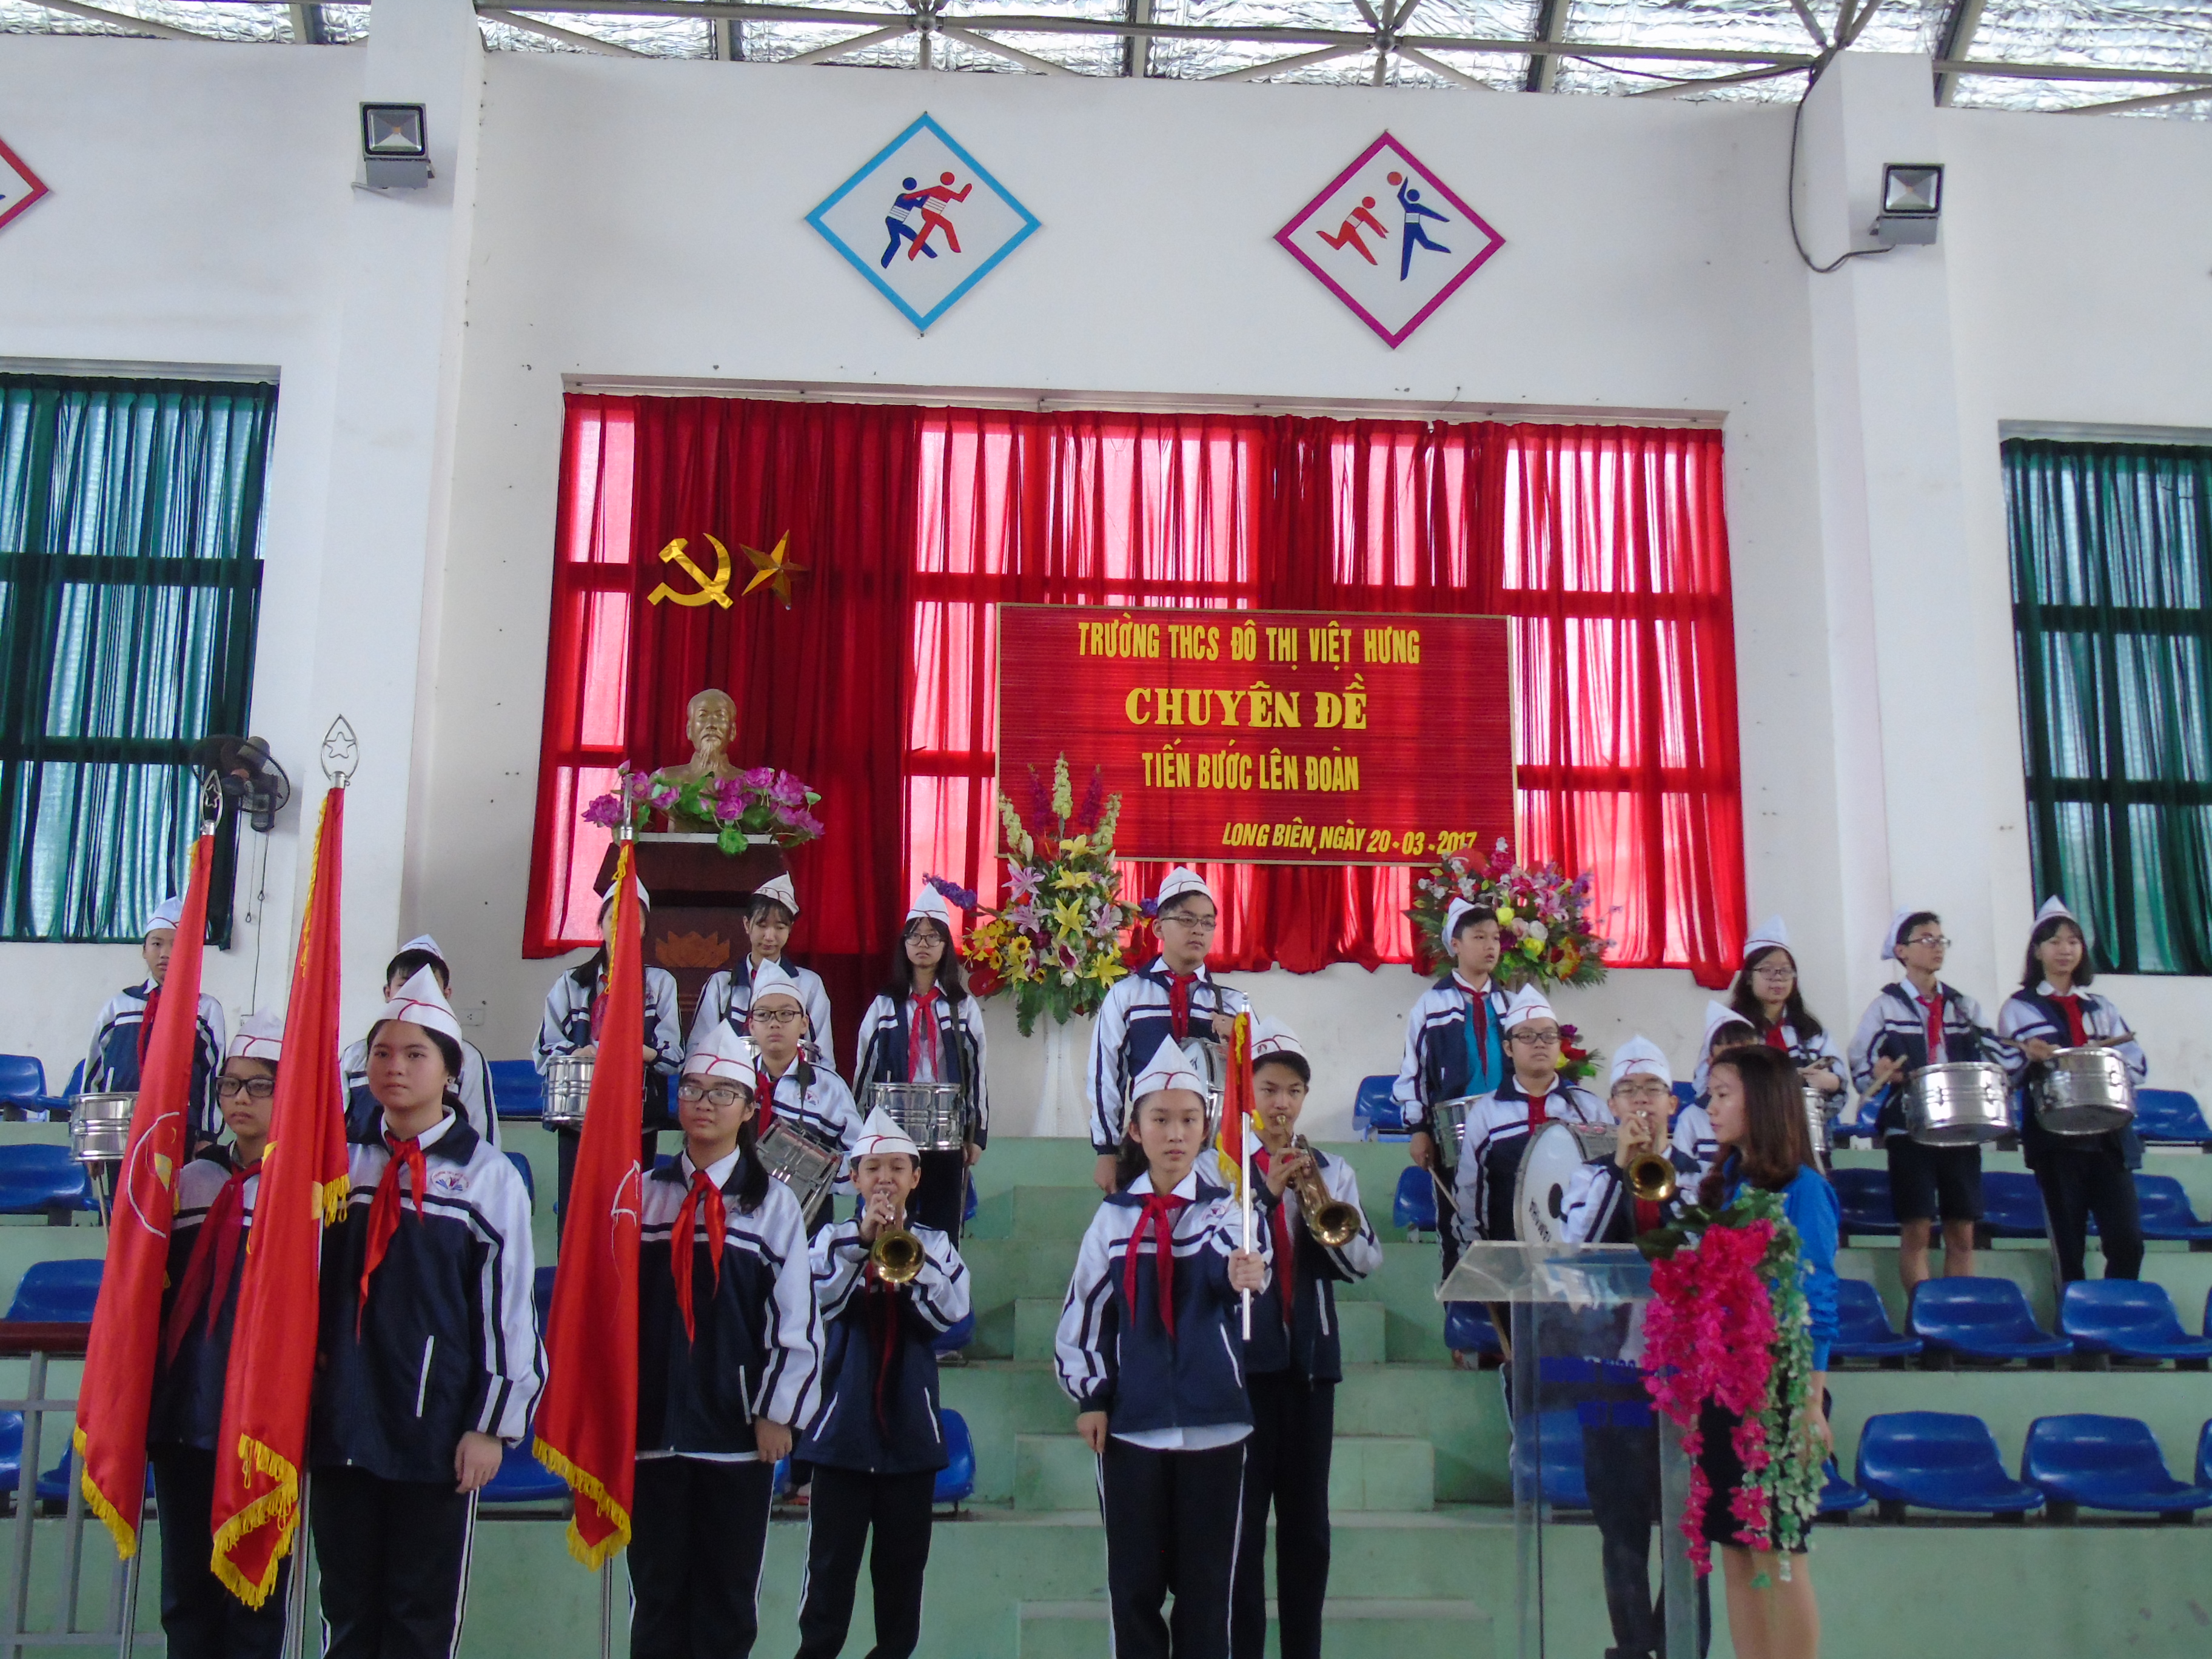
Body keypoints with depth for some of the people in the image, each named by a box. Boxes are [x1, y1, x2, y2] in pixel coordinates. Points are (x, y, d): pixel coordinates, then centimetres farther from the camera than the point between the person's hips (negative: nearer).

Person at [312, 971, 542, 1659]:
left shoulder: (487, 1175, -4)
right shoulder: (345, 1165, 9)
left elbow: (509, 1305, -5)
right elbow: (311, 1283, 15)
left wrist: (493, 1424, -7)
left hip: (437, 1432, -4)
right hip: (342, 1425, 4)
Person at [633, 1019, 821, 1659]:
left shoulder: (772, 1204, -1)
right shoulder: (646, 1194, 5)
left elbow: (797, 1318, -3)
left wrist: (778, 1412, -6)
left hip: (739, 1428, -1)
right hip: (655, 1420, 2)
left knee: (728, 1599, 7)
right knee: (657, 1588, 8)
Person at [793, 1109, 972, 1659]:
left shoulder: (934, 1243, 6)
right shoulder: (834, 1238, 2)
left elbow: (949, 1313, -9)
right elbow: (818, 1302, -14)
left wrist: (910, 1253, -20)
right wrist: (863, 1239, -20)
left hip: (910, 1425, 2)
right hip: (844, 1423, -1)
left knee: (903, 1561, 8)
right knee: (832, 1557, 0)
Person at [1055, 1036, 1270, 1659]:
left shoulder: (1225, 1210, 0)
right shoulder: (1114, 1218, 5)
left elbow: (1241, 1257, -23)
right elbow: (1084, 1309, 9)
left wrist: (1243, 1273, -45)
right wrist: (1089, 1394, 1)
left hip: (1213, 1421, -1)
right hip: (1131, 1420, 1)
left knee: (1205, 1584, 5)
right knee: (1133, 1583, 6)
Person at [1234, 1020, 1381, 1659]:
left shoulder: (1330, 1171, 10)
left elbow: (1364, 1261, 0)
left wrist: (1321, 1198, -13)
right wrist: (1266, 1191, -19)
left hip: (1310, 1357, 4)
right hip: (1242, 1359, -4)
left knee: (1307, 1517, 9)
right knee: (1243, 1514, 0)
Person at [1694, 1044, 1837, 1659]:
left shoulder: (1802, 1189, -9)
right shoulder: (1723, 1184, 11)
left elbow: (1817, 1303, -12)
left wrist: (1810, 1404, -16)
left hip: (1779, 1388, -7)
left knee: (1778, 1557, -1)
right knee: (1736, 1556, 9)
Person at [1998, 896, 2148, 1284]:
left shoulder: (2100, 1006, 18)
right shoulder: (2019, 1008, 7)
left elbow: (2138, 1065, 10)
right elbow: (2006, 1073, -2)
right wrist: (2029, 1055, -22)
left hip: (2108, 1135, 3)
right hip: (2056, 1136, -3)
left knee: (2127, 1240, -6)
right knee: (2069, 1245, -1)